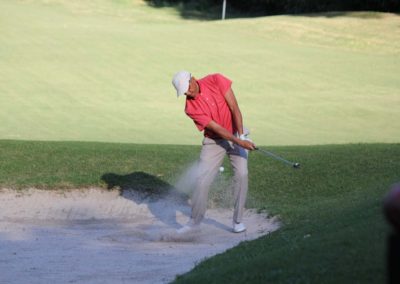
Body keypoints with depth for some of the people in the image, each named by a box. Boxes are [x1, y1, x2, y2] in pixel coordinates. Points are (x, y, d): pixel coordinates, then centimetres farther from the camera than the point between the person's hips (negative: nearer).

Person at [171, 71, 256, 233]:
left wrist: (241, 135, -26)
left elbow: (234, 107, -17)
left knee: (241, 174, -15)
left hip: (237, 134, 0)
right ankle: (195, 220, 13)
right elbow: (216, 128, -22)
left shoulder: (216, 80, -16)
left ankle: (237, 220, -6)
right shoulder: (190, 108, -17)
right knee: (202, 180, -6)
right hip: (214, 141, 0)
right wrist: (238, 142, -33)